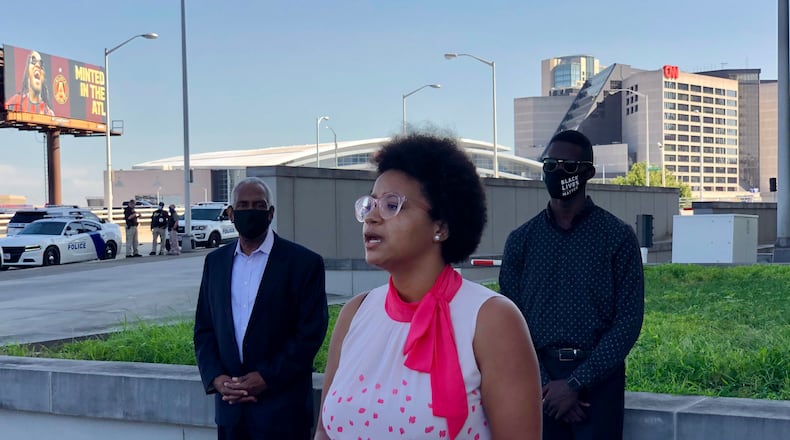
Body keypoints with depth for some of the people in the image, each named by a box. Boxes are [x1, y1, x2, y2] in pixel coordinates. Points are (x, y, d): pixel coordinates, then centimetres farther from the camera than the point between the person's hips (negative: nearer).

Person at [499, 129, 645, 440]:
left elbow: (629, 320, -5)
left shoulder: (618, 236, 0)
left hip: (599, 380, -2)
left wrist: (575, 383, -12)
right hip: (539, 381, 2)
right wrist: (545, 385, -8)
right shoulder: (521, 240, 6)